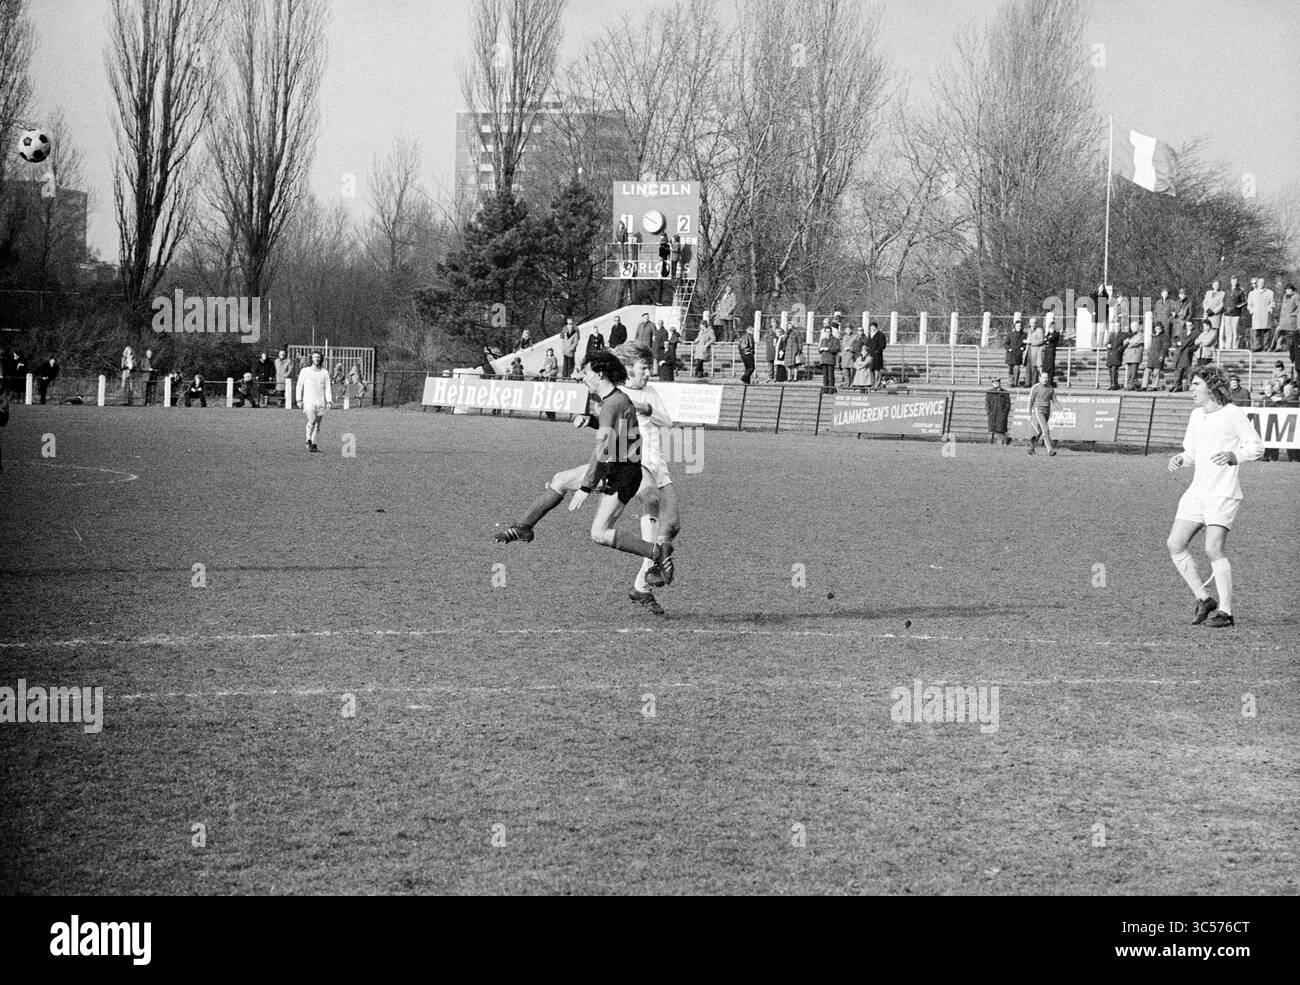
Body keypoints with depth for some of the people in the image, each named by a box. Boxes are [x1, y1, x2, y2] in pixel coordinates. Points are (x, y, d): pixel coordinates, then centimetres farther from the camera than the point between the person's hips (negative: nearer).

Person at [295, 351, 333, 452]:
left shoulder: (324, 373, 10)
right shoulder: (305, 371, 6)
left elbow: (328, 387, 7)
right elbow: (299, 386, 9)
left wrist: (329, 401, -3)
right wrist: (299, 400, 3)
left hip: (321, 402, 3)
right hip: (308, 401, -3)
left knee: (318, 424, 0)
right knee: (312, 420, -19)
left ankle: (314, 444, 8)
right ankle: (308, 441, -4)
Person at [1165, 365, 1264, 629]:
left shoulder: (1233, 414, -7)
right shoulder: (1196, 416, 14)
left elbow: (1257, 448, -5)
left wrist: (1233, 455, -23)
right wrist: (1180, 459, 2)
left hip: (1223, 493, -8)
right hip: (1196, 492, 8)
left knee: (1214, 549, -16)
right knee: (1174, 544, -1)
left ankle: (1225, 611, -11)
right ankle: (1204, 599, 9)